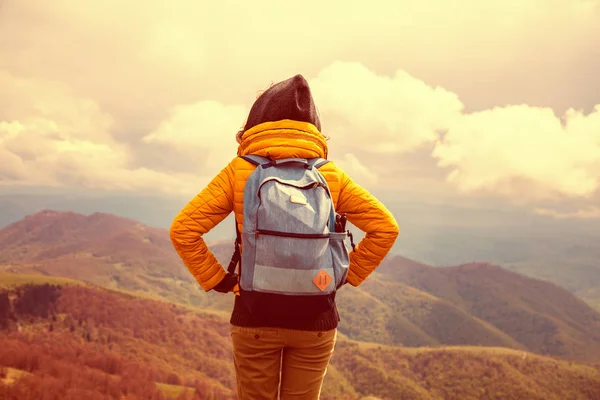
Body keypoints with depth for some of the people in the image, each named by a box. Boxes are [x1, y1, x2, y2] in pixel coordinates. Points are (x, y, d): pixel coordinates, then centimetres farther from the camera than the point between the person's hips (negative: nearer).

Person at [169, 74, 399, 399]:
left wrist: (216, 280, -1)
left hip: (255, 316, -1)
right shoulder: (330, 174, -1)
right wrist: (347, 275, 4)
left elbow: (183, 229, -10)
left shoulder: (238, 171, -4)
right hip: (314, 319, 1)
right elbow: (385, 227, -3)